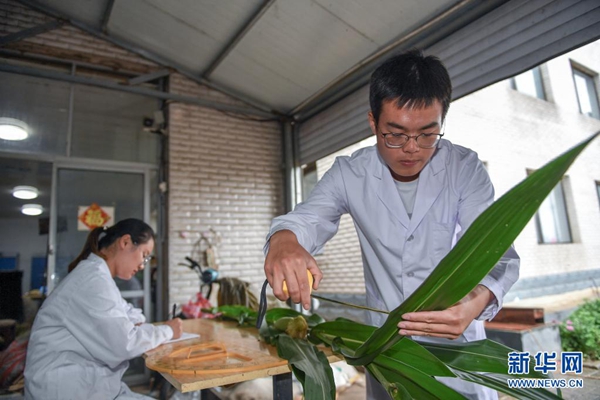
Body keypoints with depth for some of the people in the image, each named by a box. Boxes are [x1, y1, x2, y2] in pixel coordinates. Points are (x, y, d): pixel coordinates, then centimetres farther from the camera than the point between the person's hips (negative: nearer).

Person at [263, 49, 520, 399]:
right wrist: (284, 240, -42)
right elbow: (308, 217, -17)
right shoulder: (349, 174, -10)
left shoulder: (465, 168, -12)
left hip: (455, 345, 0)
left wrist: (478, 299, -40)